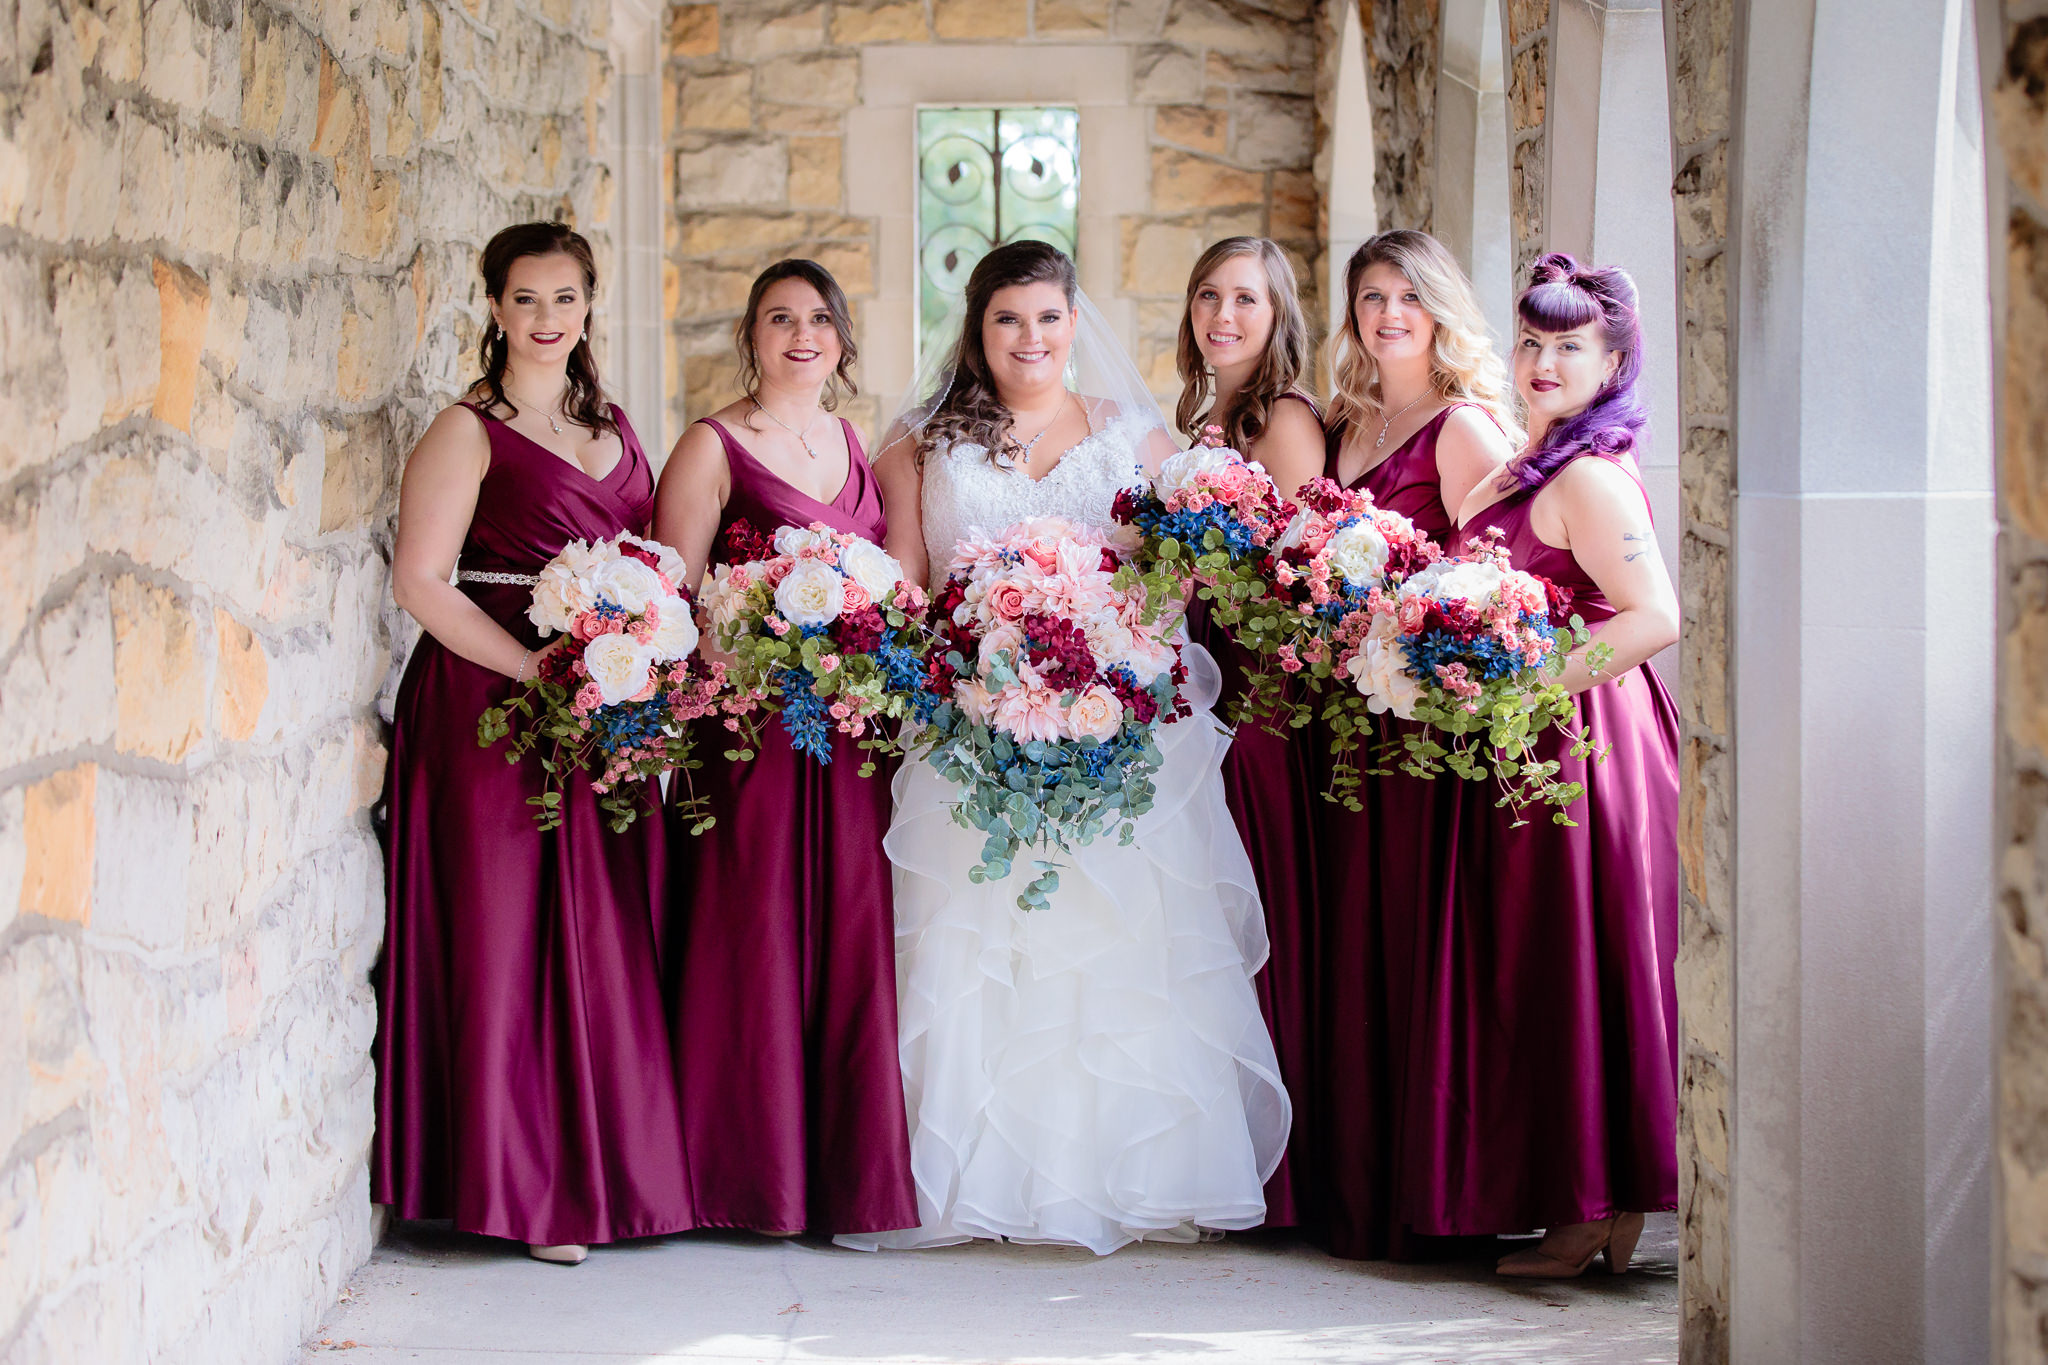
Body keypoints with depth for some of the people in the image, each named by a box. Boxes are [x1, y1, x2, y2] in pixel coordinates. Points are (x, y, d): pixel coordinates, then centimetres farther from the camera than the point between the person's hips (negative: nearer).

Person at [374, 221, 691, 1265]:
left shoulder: (612, 428, 15)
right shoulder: (469, 431, -4)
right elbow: (420, 580, -12)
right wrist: (545, 675, -18)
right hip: (497, 708, -6)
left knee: (610, 935, 6)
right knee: (510, 934, -3)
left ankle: (609, 1170, 15)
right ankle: (522, 1188, 4)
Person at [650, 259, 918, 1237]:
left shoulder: (855, 444, 15)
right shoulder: (713, 447, -2)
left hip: (855, 732, 5)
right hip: (754, 728, -5)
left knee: (851, 931, 5)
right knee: (756, 939, -3)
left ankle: (851, 1166, 12)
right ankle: (756, 1168, 5)